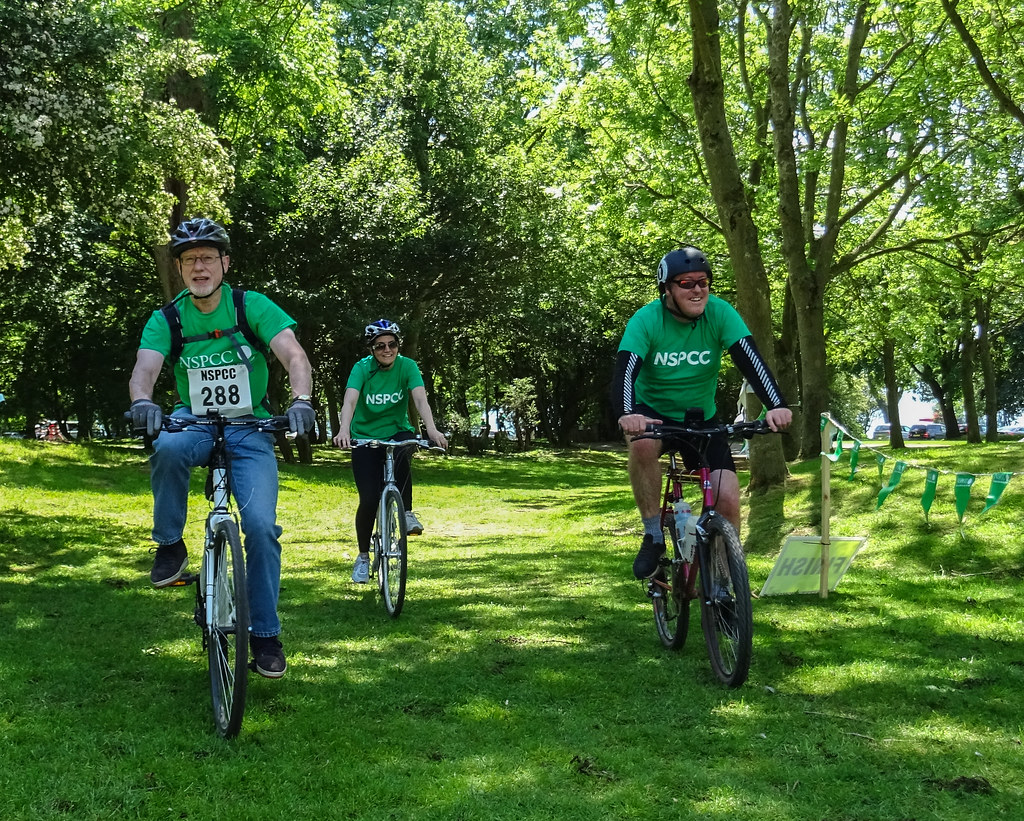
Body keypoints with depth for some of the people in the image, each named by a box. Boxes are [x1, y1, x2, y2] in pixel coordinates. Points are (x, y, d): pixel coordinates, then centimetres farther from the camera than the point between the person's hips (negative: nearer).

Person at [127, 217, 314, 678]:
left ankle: (265, 633, -1)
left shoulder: (252, 306, -7)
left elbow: (293, 354, -20)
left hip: (249, 428, 0)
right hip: (194, 421, 1)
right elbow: (145, 367, -19)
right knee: (168, 447, -37)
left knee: (261, 525, -17)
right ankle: (170, 546, -14)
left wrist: (301, 399, -41)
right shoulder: (167, 319, -3)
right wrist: (142, 401, -43)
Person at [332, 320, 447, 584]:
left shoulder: (407, 366, -11)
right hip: (365, 436, 0)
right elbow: (350, 400, -28)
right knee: (369, 500, -9)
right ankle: (363, 556, 11)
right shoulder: (362, 368, -13)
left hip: (398, 432, 1)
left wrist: (431, 428, -42)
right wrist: (344, 430, -47)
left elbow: (420, 399, -23)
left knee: (402, 455, -36)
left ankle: (407, 513, -18)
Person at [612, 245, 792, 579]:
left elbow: (751, 360, -26)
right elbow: (625, 370, -31)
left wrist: (777, 405, -43)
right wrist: (625, 414, -53)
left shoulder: (720, 313, -15)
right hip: (653, 412, -2)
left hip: (701, 419, 2)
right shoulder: (646, 320, -20)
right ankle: (653, 538, -19)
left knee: (728, 499, -15)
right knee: (642, 443, -38)